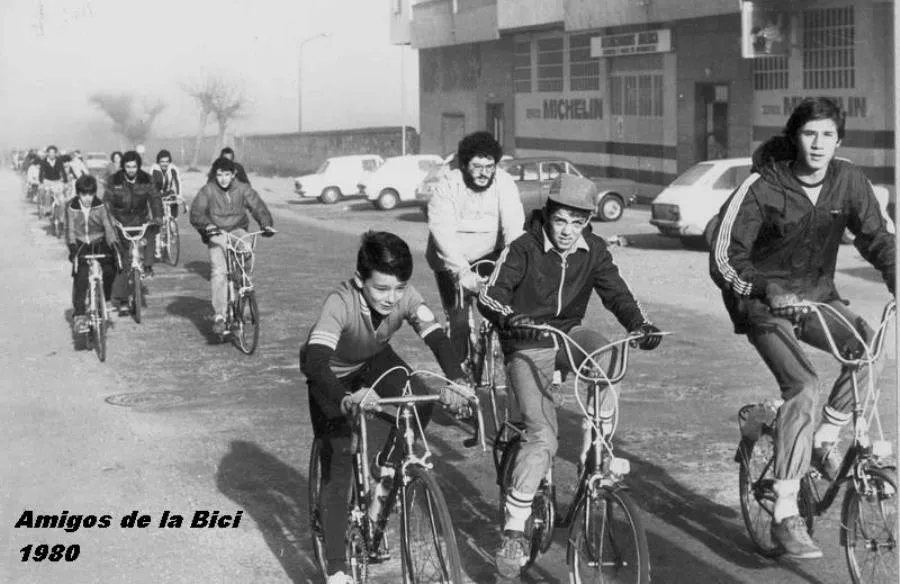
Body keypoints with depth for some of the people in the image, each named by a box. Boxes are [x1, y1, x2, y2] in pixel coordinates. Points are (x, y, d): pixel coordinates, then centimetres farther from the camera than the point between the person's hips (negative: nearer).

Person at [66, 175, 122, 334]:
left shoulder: (100, 206, -5)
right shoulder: (71, 208, -6)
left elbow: (108, 226, -9)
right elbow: (70, 229, -9)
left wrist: (115, 245, -22)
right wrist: (72, 247, -24)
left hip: (99, 245, 1)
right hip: (81, 247, -1)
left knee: (109, 270, -21)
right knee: (80, 278, -16)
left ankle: (104, 300, 4)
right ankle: (78, 315, -12)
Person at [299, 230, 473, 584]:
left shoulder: (405, 297, -28)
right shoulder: (341, 303, -40)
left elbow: (436, 337, -37)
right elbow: (314, 361, -52)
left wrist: (456, 379, -57)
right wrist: (346, 400, -70)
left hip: (374, 360, 4)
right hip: (333, 372, -4)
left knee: (421, 400, -23)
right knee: (337, 462, -10)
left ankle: (387, 464, 5)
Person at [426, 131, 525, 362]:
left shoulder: (504, 183, -13)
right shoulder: (447, 186, -19)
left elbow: (514, 227, -26)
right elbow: (443, 234, -30)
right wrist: (464, 274, -42)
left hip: (489, 256, 1)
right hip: (452, 262, -1)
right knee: (459, 320, -10)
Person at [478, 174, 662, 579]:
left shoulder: (593, 251, -2)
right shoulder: (523, 250, -14)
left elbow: (615, 292, -8)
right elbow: (490, 295, -24)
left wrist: (639, 324, -28)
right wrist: (509, 318, -46)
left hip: (568, 335, 4)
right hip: (526, 348, -4)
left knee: (606, 356, -32)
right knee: (542, 436, -20)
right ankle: (513, 531, -10)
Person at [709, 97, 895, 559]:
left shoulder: (848, 182, -5)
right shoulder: (762, 188, -18)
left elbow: (877, 239, 2)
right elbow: (724, 258, -20)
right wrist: (767, 290, -37)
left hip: (817, 296, 5)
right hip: (764, 303, -5)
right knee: (802, 386, -26)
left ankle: (823, 439, 1)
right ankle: (785, 518, -21)